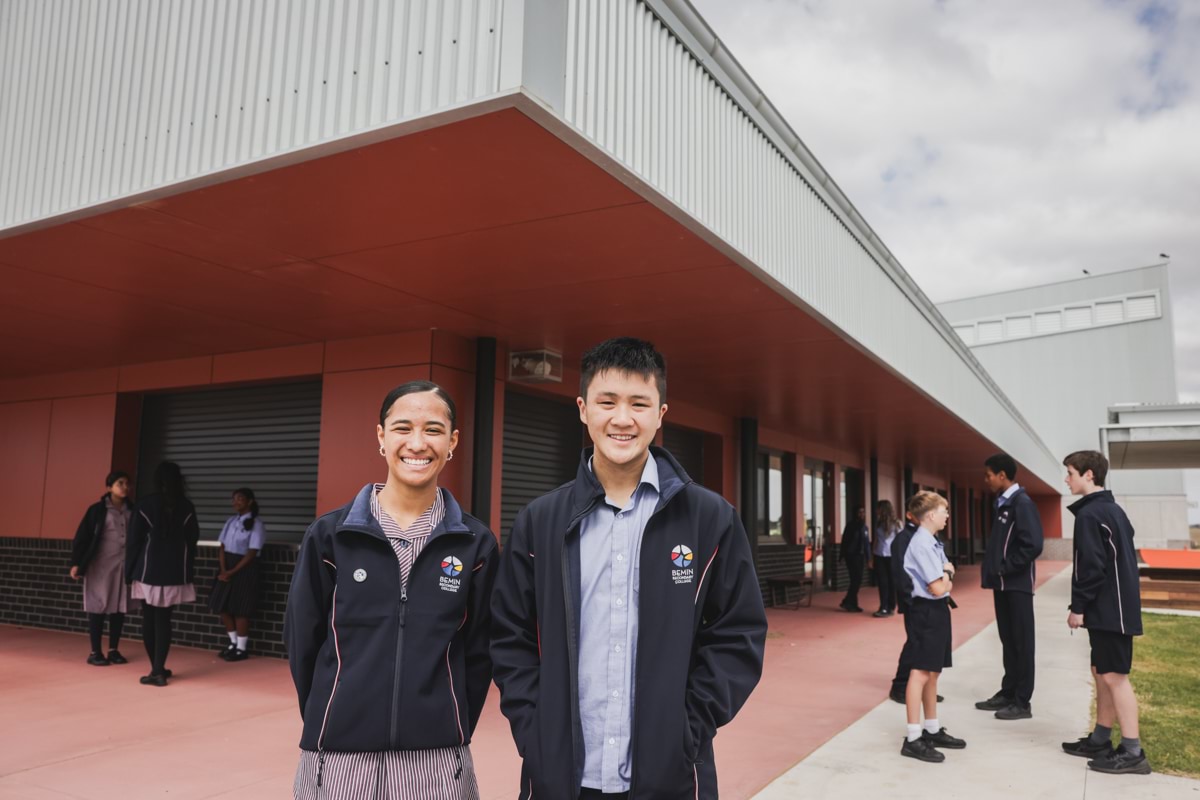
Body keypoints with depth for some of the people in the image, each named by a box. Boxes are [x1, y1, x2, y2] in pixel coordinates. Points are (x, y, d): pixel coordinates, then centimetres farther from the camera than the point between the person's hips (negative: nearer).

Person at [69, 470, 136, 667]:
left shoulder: (131, 511, 6)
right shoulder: (97, 510, -4)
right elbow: (82, 537, -5)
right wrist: (76, 563, -11)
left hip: (124, 565, 4)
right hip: (101, 564, -4)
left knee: (119, 607, 7)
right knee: (98, 607, 1)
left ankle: (114, 650, 17)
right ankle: (95, 652, 9)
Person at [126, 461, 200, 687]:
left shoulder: (145, 505, -5)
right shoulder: (186, 507, -1)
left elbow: (134, 540, -3)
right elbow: (193, 539, 4)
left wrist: (129, 571, 5)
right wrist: (187, 568, 15)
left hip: (149, 570, -1)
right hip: (176, 572, 1)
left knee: (149, 620, 10)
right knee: (163, 620, 5)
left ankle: (157, 669, 16)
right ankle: (158, 670, 0)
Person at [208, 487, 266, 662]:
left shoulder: (256, 524, -10)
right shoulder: (231, 521, 9)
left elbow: (251, 554, -14)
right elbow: (222, 547, 7)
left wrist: (232, 572, -15)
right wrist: (223, 570, -8)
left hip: (244, 569, -7)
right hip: (227, 566, 7)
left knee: (240, 610, -2)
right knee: (223, 607, 8)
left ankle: (241, 649, 10)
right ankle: (233, 643, 24)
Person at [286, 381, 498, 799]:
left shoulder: (475, 543, -2)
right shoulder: (330, 534, -3)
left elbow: (478, 653, 5)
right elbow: (302, 643, 4)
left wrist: (451, 734, 7)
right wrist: (331, 723, 10)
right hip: (339, 756, 0)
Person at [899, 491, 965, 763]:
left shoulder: (933, 543, 12)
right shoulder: (922, 544, -18)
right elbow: (937, 588, -20)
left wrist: (946, 577, -4)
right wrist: (948, 572, -4)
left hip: (937, 610, 10)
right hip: (926, 611, -10)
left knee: (932, 672, 17)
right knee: (920, 673, -8)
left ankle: (932, 730, 29)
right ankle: (913, 739, -4)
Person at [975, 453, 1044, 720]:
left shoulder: (1022, 503, -14)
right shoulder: (1002, 503, 12)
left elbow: (1032, 545, -22)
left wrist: (1005, 568, -16)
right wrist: (995, 571, 6)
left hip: (1017, 583, -8)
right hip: (1003, 583, 8)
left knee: (1021, 642, 0)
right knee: (1008, 640, 14)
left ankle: (1022, 702, 7)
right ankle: (1008, 693, 23)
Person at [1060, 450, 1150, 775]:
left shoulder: (1089, 513, -15)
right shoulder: (1113, 510, 16)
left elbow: (1091, 566, -20)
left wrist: (1078, 606, -13)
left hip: (1108, 609, -10)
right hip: (1115, 606, 10)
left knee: (1114, 676, -6)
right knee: (1102, 673, 14)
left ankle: (1132, 752, -2)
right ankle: (1100, 740, 21)